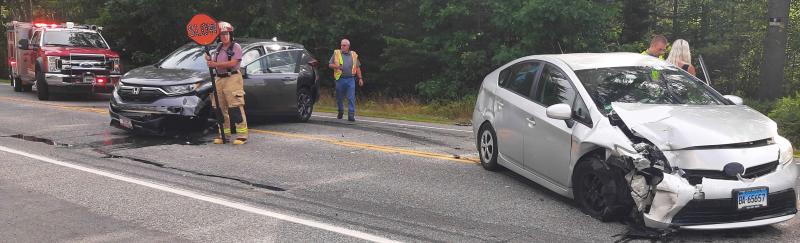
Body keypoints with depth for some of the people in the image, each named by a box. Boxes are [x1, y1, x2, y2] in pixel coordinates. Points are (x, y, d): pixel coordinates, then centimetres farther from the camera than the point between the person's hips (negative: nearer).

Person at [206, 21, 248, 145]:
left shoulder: (236, 47, -4)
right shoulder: (219, 47, 17)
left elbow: (232, 63, -16)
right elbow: (215, 62, 20)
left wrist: (216, 64, -19)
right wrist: (210, 60, -3)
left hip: (232, 78, -7)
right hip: (219, 79, 7)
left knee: (236, 107, -12)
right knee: (220, 108, 7)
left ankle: (242, 135, -11)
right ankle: (224, 133, 16)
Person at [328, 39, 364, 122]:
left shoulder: (354, 55, 12)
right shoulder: (336, 53, 7)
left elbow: (358, 68, 16)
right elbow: (330, 65, 7)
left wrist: (360, 78, 10)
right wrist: (337, 66, -13)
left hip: (350, 79, 0)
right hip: (340, 79, 0)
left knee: (351, 98, -8)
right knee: (339, 97, 10)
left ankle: (351, 115, -7)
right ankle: (340, 112, 32)